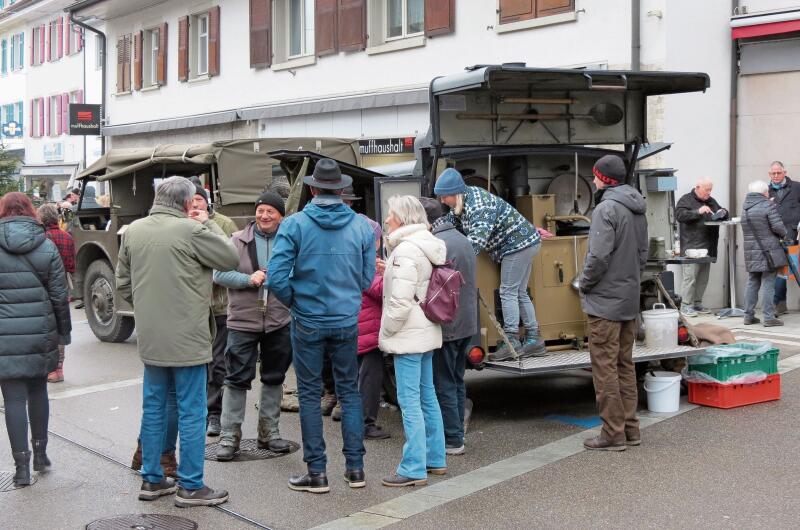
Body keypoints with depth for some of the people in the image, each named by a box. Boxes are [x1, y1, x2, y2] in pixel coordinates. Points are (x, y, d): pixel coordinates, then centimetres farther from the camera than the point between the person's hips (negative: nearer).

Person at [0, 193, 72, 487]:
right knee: (38, 391, 18)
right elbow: (59, 296, 1)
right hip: (40, 333, 2)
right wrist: (63, 331, 10)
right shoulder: (46, 247, 1)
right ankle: (40, 453, 28)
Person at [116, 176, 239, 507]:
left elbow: (123, 282, 13)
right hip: (186, 338, -6)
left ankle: (151, 479, 25)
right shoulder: (191, 230, -16)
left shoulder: (133, 231, 5)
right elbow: (231, 259, -6)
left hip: (149, 338, 7)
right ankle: (190, 487, 8)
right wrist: (207, 224, 2)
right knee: (191, 412, 3)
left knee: (153, 407, 16)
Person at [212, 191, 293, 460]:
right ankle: (229, 436, 9)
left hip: (279, 323, 2)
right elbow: (219, 274, -3)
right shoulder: (239, 241, 0)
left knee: (274, 378, 13)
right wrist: (249, 279, -16)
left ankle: (269, 432, 27)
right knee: (237, 379, 1)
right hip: (243, 320, -2)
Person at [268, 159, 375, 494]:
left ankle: (317, 473, 11)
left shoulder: (294, 225, -10)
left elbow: (276, 277, -14)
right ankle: (355, 468, 16)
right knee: (349, 392, 13)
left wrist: (294, 302, 3)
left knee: (310, 395, 7)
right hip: (347, 322, 3)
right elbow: (367, 278, 4)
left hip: (308, 323, -2)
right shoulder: (361, 226, -1)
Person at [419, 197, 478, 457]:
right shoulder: (461, 238, 12)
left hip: (447, 325, -9)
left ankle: (452, 440, 5)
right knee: (457, 381, 17)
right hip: (467, 323, 10)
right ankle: (457, 433, 25)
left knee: (443, 385, 0)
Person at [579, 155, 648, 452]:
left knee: (605, 368, -2)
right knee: (625, 366, 15)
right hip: (630, 299, 9)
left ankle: (613, 433, 1)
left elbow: (599, 256, -22)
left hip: (605, 302, -9)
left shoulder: (606, 209, -16)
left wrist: (585, 283, -7)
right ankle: (630, 429, 20)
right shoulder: (637, 210, 13)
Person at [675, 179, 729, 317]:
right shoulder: (686, 200, 0)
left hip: (707, 247, 7)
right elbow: (679, 215, -16)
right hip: (691, 247, -7)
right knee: (690, 277, -10)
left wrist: (723, 213, 4)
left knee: (703, 278, 9)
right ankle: (685, 305, -6)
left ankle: (697, 303, 17)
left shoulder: (711, 201, 20)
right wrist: (698, 211, -24)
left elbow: (723, 216, 29)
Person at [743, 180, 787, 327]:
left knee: (752, 284, 13)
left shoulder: (745, 207, 9)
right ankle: (768, 317, -1)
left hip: (751, 253, 6)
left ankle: (748, 315, 15)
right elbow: (777, 227, -16)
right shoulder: (769, 205, -11)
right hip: (769, 253, -6)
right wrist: (785, 234, 5)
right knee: (768, 285, -2)